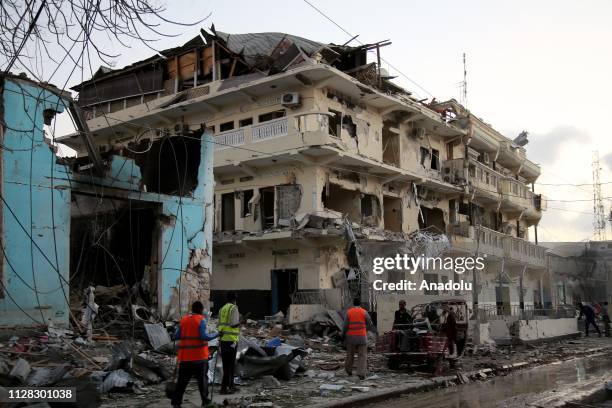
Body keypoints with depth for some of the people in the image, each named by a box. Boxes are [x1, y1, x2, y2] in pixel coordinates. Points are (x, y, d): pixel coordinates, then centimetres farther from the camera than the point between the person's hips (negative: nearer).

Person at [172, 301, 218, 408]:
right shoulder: (201, 320, -7)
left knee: (182, 380, 9)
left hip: (185, 356, 4)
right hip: (199, 356, -4)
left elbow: (176, 336, 6)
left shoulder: (183, 320, 7)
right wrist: (216, 334, -4)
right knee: (202, 379, 8)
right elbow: (204, 336, -15)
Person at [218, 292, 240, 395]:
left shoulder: (222, 309, 13)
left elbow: (220, 324, 14)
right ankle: (224, 387, -5)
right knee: (230, 364, -3)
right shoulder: (234, 308, -9)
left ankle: (230, 385, 24)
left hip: (223, 339, 8)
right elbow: (234, 324, -16)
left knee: (226, 363, 14)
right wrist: (240, 321, 1)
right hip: (231, 340, -7)